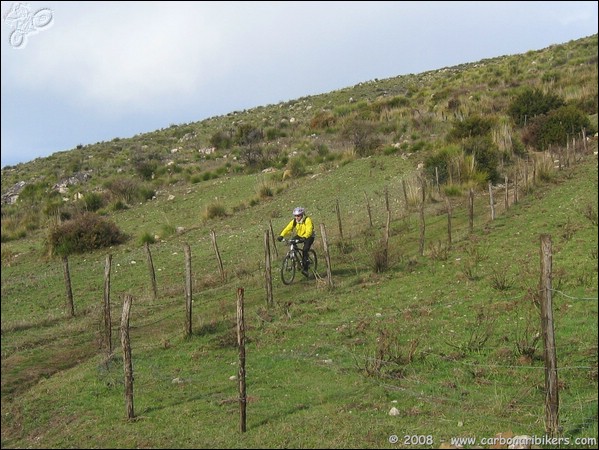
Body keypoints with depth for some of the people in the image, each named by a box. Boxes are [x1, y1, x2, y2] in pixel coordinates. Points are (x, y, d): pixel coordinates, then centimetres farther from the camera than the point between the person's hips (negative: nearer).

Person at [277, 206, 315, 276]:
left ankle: (305, 268, -18)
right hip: (299, 236, 5)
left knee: (305, 250, -25)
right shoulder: (294, 221, -12)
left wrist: (304, 237, -58)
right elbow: (288, 228, -21)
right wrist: (281, 236, -38)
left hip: (308, 237, -5)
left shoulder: (307, 220, -27)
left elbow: (309, 231, -39)